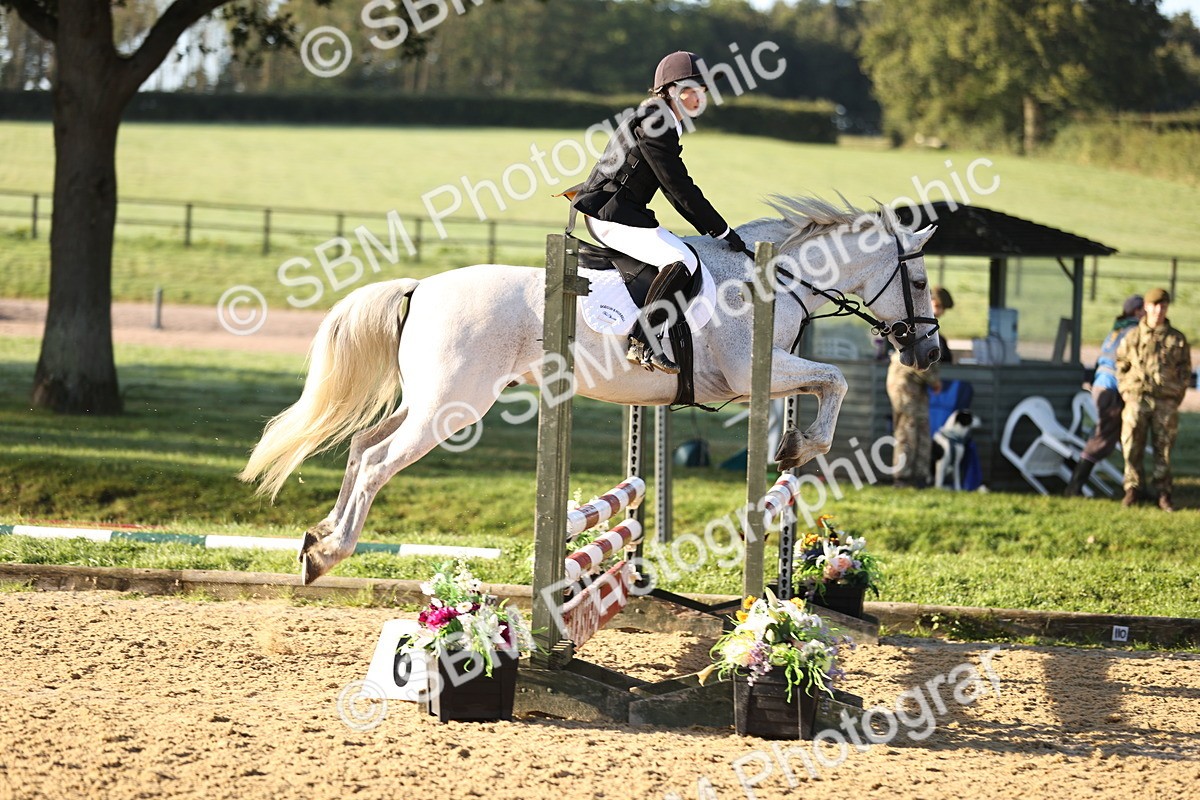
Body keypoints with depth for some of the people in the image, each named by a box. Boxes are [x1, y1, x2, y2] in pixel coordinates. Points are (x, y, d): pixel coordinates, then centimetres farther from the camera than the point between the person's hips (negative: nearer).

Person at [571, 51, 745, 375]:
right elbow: (680, 188, -16)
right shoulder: (651, 122, -15)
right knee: (682, 260, -23)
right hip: (611, 214, -11)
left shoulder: (666, 124, 17)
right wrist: (722, 231, -11)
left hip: (620, 211, 11)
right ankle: (642, 344, -25)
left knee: (683, 254, 21)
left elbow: (675, 189, 21)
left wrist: (711, 231, 14)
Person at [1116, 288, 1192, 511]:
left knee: (1163, 449, 1)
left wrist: (1177, 397, 3)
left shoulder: (1177, 339, 7)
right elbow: (1121, 365, 13)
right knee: (1132, 447, -3)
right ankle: (1132, 489, 6)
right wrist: (1125, 391, 4)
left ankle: (1163, 494, 6)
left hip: (1165, 402, 0)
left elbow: (1185, 372, 11)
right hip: (1137, 399, 0)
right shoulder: (1132, 336, 6)